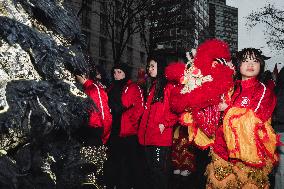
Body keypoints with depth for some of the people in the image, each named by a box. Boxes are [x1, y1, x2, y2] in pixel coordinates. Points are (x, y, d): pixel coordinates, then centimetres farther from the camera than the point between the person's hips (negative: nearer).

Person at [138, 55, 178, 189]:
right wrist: (142, 132, 16)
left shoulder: (169, 86, -7)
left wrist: (165, 124, -20)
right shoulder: (151, 86, 18)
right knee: (151, 168, 15)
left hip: (161, 136, -8)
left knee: (159, 169, -2)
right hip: (148, 136, 8)